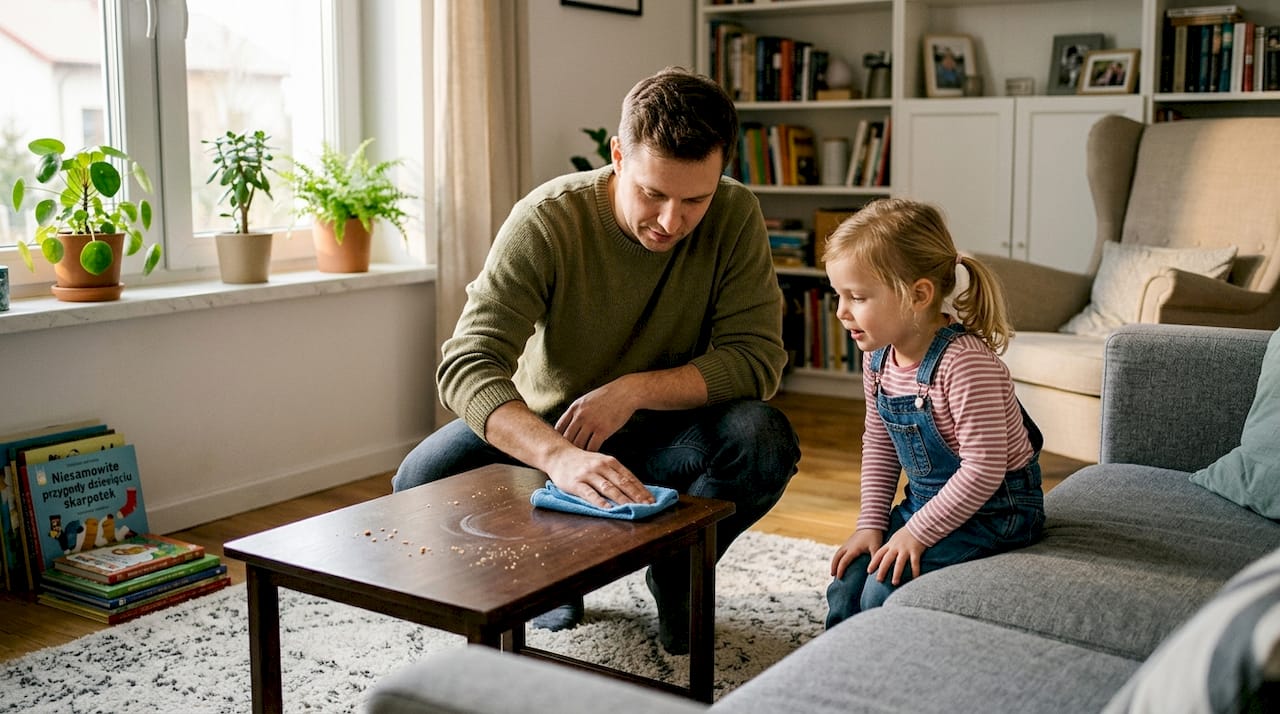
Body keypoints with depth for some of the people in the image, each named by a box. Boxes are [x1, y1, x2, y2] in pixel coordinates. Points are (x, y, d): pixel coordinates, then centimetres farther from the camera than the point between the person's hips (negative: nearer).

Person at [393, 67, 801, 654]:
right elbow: (467, 367, -34)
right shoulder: (547, 220, -25)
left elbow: (757, 358, -19)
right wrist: (559, 456, -53)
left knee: (765, 440, -30)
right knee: (422, 483, -26)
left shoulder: (735, 216, -18)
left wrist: (635, 389, -33)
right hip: (546, 429, 0)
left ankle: (676, 573, 2)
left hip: (665, 433, 1)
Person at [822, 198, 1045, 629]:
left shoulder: (965, 363, -28)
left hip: (993, 510, -8)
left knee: (883, 591, -20)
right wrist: (871, 524, 2)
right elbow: (878, 444, 10)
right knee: (846, 587, -2)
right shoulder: (878, 358, -2)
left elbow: (983, 469, -27)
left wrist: (917, 532, -22)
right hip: (927, 503, 8)